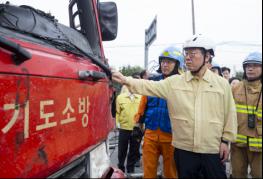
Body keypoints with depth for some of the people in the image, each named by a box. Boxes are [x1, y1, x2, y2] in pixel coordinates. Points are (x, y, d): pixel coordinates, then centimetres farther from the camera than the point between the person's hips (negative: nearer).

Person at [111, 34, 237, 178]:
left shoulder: (222, 83, 0)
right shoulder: (174, 82, 0)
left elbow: (229, 114, 2)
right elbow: (150, 86, -9)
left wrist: (226, 140, 1)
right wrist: (126, 80, -22)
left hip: (213, 150, 0)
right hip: (184, 149, 1)